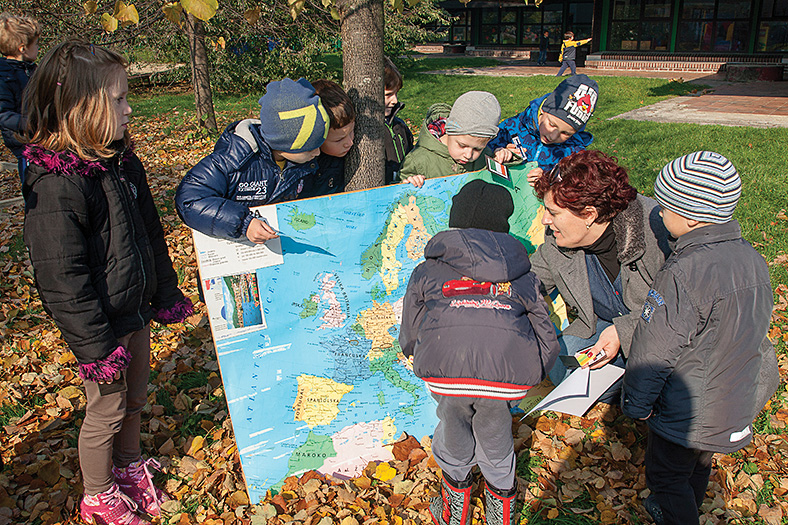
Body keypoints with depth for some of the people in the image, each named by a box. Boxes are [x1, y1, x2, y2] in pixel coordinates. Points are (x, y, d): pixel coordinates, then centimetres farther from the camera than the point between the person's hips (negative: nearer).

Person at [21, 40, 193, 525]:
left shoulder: (123, 162, 3)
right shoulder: (54, 186, -23)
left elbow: (151, 236, 12)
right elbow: (62, 279, -22)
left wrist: (167, 296, 16)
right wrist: (96, 347, -19)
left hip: (136, 312, 8)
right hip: (103, 322, -7)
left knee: (135, 398, 22)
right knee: (107, 410, 10)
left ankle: (129, 468, 46)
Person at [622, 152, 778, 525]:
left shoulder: (684, 274, -32)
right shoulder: (752, 259, -5)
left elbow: (654, 352, -25)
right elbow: (754, 333, 10)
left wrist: (636, 404, -10)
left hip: (687, 412, -8)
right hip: (736, 406, 8)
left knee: (666, 475, 15)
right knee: (698, 466, 30)